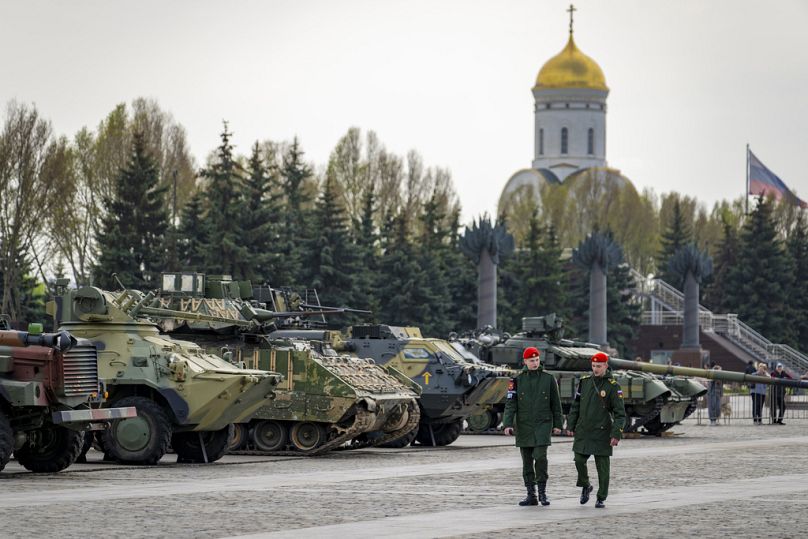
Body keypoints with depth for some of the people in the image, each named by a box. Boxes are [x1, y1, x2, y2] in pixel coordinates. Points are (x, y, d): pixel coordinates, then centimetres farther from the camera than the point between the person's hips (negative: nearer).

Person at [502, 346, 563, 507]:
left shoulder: (548, 379, 4)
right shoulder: (517, 381, 4)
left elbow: (556, 403, 8)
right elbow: (510, 404, -1)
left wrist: (557, 424, 7)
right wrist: (508, 424, -12)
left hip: (543, 424, -2)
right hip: (523, 426, 2)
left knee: (540, 456, -17)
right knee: (527, 462, 5)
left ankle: (542, 491, -4)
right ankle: (531, 495, 11)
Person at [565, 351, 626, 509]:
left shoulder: (613, 386, -7)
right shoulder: (585, 381, 6)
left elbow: (620, 413, -8)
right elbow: (576, 405, 14)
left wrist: (616, 434, -16)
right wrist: (571, 425, 10)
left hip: (602, 433, -4)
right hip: (583, 431, 4)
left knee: (602, 466, -1)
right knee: (579, 461, 2)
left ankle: (601, 499, 9)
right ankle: (585, 486, 28)